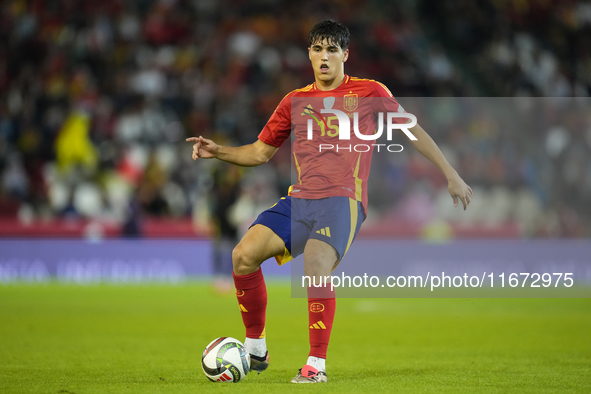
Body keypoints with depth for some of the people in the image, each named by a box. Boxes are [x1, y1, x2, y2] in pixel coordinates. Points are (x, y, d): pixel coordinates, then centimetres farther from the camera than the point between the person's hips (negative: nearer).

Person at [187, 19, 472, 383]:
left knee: (316, 264, -32)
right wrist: (219, 152, 8)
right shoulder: (295, 101, 17)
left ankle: (317, 364, -23)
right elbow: (260, 152, 25)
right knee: (244, 255, -17)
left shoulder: (368, 92, 7)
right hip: (300, 199, 5)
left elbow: (412, 130, 11)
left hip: (343, 200, -4)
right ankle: (256, 349, -1)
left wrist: (451, 175, 8)